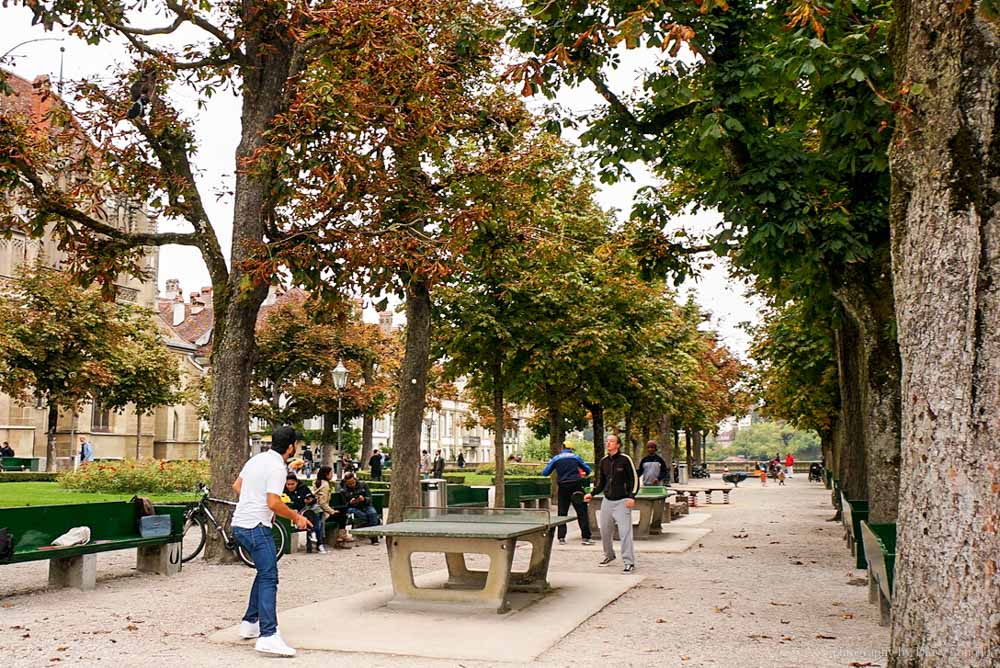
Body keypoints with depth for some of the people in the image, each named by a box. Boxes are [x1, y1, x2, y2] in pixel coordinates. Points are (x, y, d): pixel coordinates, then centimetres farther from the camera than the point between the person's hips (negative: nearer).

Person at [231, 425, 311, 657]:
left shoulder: (257, 459, 12)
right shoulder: (277, 467, -16)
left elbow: (236, 486, 24)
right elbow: (274, 503, -22)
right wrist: (296, 517, -8)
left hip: (240, 524, 10)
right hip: (256, 527, -10)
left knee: (264, 573, 22)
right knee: (269, 579, -13)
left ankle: (250, 623, 27)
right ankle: (268, 636, -21)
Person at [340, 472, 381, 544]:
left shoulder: (363, 485, 5)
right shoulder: (343, 490, 2)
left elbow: (369, 499, 2)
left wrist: (364, 499, -21)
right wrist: (350, 502, -21)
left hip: (365, 506, 1)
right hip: (353, 508, 0)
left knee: (373, 513, -31)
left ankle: (374, 538, -30)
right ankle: (377, 520, -22)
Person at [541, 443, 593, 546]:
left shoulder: (556, 458, 8)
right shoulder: (576, 457, 7)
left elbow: (544, 473, 8)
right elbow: (588, 470, 13)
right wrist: (584, 475, 35)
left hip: (563, 488, 1)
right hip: (576, 486, -1)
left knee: (562, 513, 9)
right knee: (582, 512, 1)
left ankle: (561, 538, 6)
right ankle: (585, 537, -4)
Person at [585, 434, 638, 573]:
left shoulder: (625, 459, -7)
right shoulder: (603, 461, 9)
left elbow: (634, 479, -6)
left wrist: (631, 496, -15)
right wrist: (592, 494, 5)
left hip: (622, 501, -6)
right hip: (607, 501, 6)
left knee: (625, 532, -11)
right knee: (605, 531, 11)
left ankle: (629, 562, -6)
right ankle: (609, 555, 32)